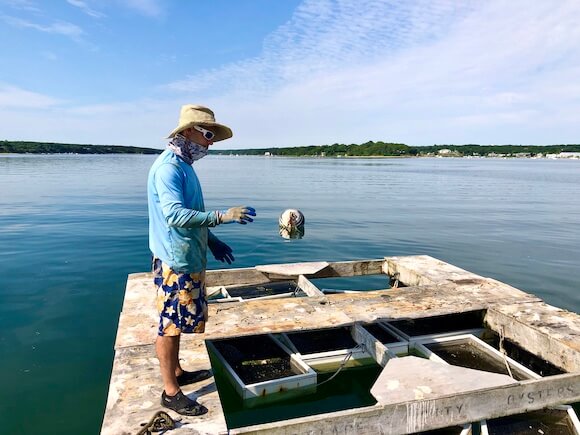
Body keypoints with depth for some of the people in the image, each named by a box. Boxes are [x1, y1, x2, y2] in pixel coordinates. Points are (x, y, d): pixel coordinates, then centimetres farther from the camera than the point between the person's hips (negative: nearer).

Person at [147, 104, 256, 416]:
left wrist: (211, 241, 17)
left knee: (177, 322, 20)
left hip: (188, 259, 10)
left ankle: (176, 372, 36)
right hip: (175, 261, -10)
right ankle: (171, 392, 15)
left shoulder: (183, 165, 13)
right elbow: (175, 215, -29)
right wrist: (222, 216, -34)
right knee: (170, 324, 2)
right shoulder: (168, 167, -18)